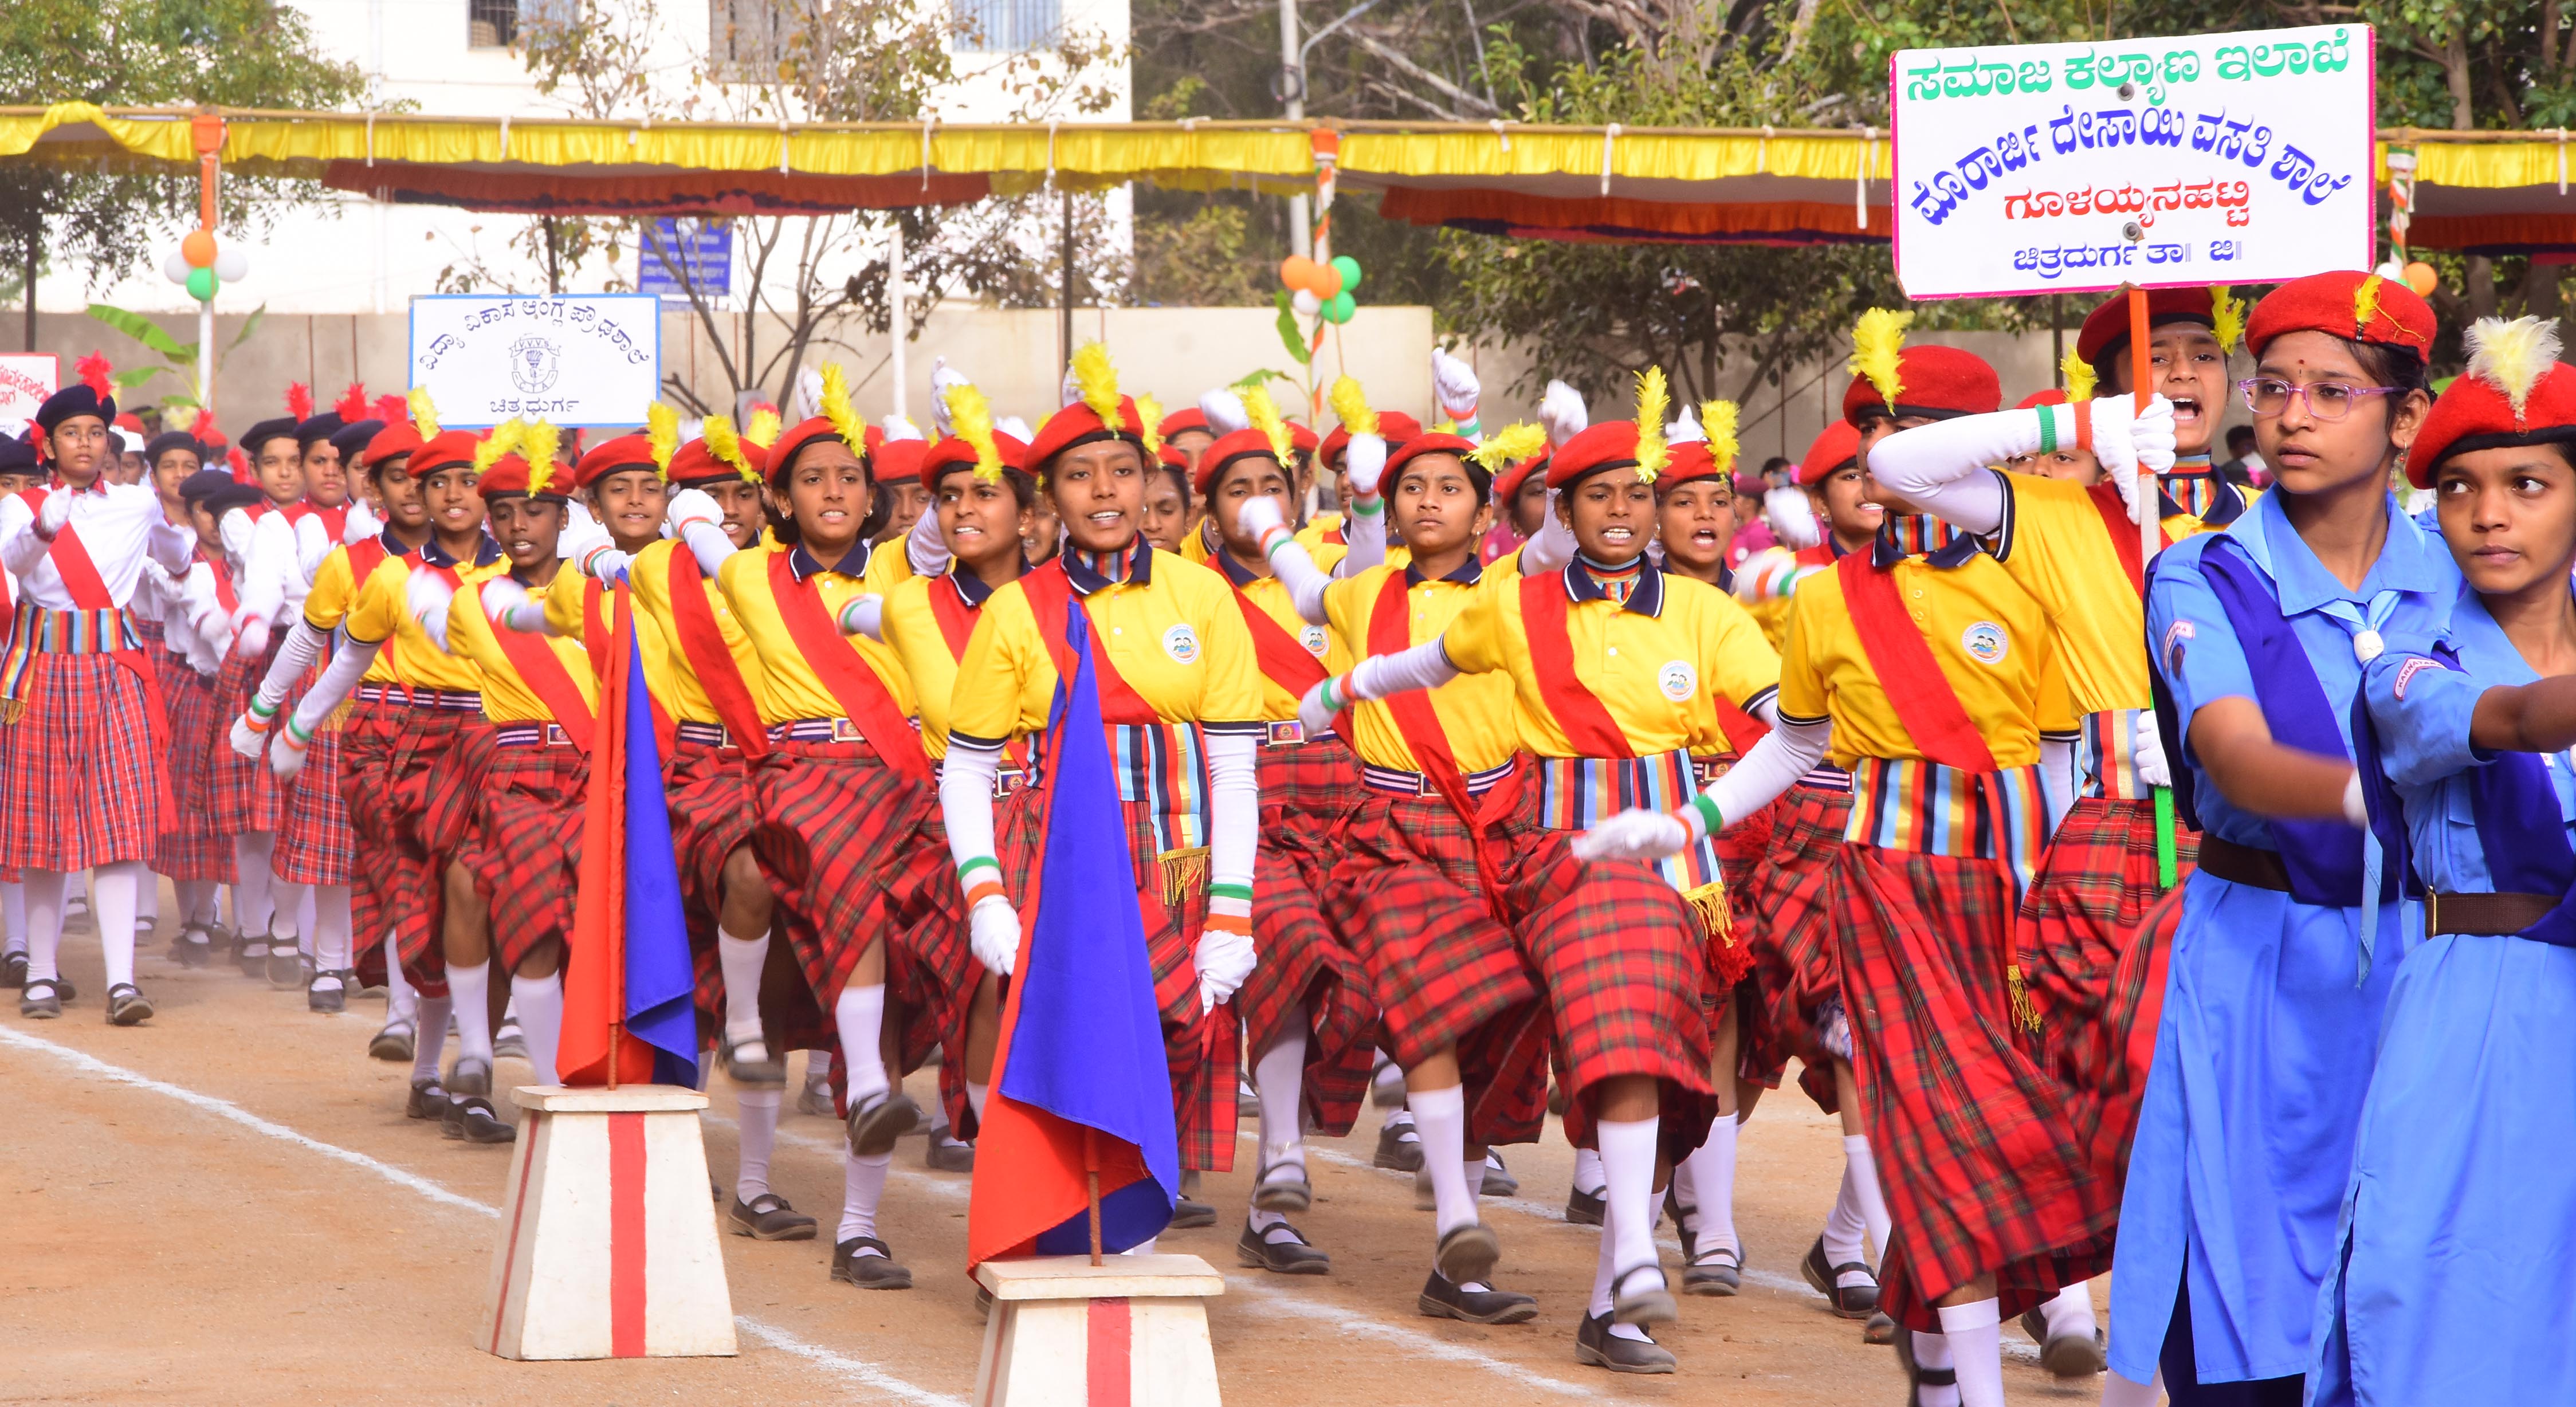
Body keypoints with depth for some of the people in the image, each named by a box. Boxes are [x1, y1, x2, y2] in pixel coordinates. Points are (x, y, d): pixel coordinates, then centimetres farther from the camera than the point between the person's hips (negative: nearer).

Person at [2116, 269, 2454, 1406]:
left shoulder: (2458, 577, 6)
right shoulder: (2208, 581, -3)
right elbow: (2235, 759, -21)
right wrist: (2370, 789, -39)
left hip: (2424, 962, 2)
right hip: (2259, 963, -2)